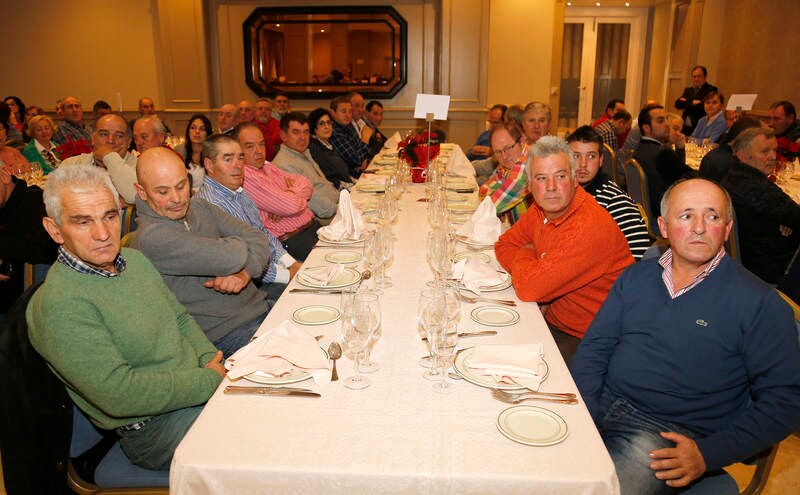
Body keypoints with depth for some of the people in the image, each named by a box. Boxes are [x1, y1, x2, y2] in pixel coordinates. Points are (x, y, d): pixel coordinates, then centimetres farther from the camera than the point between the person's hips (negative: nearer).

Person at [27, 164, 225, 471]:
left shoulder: (134, 259, 6)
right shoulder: (60, 304, -22)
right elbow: (118, 394, -25)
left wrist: (214, 363, -4)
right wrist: (210, 380, -19)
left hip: (201, 385, 8)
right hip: (154, 427, -8)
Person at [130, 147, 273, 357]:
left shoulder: (200, 207, 7)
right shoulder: (150, 236, -18)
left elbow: (259, 240, 3)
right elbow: (232, 258, -25)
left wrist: (245, 272, -17)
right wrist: (238, 244, -2)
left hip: (261, 307, 8)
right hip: (229, 333, -7)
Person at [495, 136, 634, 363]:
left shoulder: (591, 227, -28)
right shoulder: (540, 209, 0)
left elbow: (528, 288, -30)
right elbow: (504, 244, 11)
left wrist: (524, 254, -7)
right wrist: (532, 269, -10)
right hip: (552, 321, 8)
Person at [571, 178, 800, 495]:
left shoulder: (759, 303, -3)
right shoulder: (636, 277, 10)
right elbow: (594, 350, 8)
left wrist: (708, 454, -15)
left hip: (671, 435, -4)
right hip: (601, 408, 4)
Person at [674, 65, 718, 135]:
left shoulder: (711, 90, -1)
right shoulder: (688, 90, 19)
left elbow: (704, 106, -15)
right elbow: (677, 104, 6)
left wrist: (686, 102, -4)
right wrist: (692, 102, -10)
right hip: (686, 128, 5)